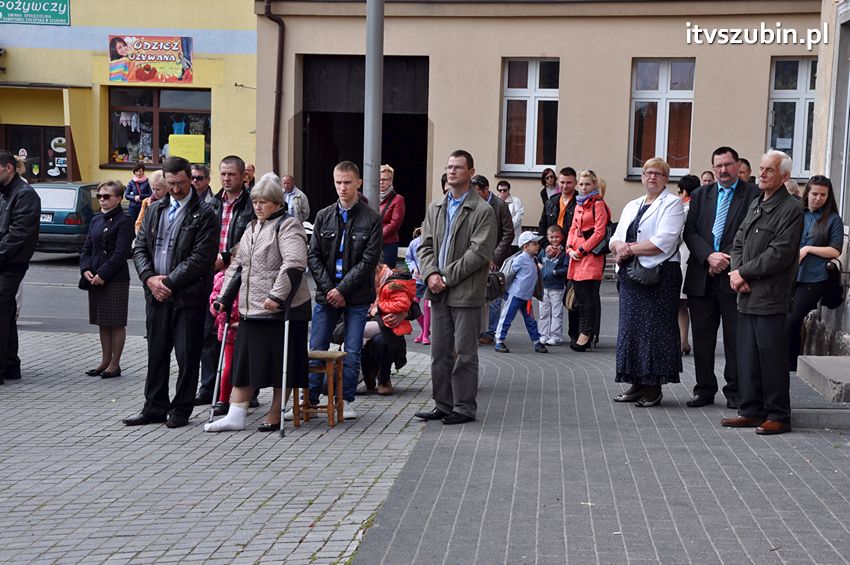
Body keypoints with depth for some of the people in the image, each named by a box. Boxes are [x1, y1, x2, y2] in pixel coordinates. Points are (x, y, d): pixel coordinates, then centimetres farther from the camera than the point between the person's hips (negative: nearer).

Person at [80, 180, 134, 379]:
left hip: (116, 279, -7)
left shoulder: (124, 221, -8)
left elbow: (122, 252, -15)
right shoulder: (96, 220, 14)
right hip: (95, 278, 7)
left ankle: (115, 364, 6)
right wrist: (86, 270, -3)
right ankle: (105, 361, 21)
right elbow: (87, 248, 15)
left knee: (116, 323, 0)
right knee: (102, 323, 12)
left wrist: (102, 274, -17)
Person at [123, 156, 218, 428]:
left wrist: (170, 283, -13)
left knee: (187, 356, 2)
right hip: (156, 295, 5)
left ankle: (181, 410, 13)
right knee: (156, 354, 11)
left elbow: (200, 258, -13)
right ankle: (155, 408, 21)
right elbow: (140, 247, 12)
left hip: (188, 296, -5)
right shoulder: (155, 209, 14)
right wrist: (149, 278, -5)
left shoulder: (204, 215, -6)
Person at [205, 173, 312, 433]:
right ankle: (236, 416, 11)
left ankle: (274, 417, 11)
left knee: (281, 363, 1)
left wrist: (277, 296, -26)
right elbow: (237, 265, 22)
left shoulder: (288, 226, -8)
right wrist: (224, 297, 14)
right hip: (251, 309, 8)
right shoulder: (252, 228, 19)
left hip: (282, 309, -8)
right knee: (244, 361, 7)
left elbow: (294, 264, -21)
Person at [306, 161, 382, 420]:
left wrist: (342, 289, -12)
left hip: (357, 297, -2)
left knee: (352, 352, 2)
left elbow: (369, 260, -8)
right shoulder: (324, 216, 8)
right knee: (316, 350, 3)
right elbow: (313, 256, 5)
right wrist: (328, 288, -7)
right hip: (326, 295, 3)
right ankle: (310, 399, 12)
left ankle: (345, 401, 13)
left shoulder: (371, 219, -2)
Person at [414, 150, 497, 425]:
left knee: (464, 353, 0)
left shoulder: (483, 211, -6)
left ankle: (465, 407, 7)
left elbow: (478, 252, -13)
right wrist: (430, 274, -7)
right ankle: (442, 404, 18)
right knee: (440, 352, 10)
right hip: (439, 292, 6)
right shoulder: (435, 208, 14)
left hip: (466, 292, -6)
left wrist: (446, 277, -15)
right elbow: (425, 245, 11)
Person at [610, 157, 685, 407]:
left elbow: (663, 241, -15)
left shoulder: (672, 204, -2)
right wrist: (619, 246, -9)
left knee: (655, 328, -5)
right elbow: (615, 238, 14)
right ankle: (637, 384, 14)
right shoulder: (632, 206, 20)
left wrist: (629, 248, -10)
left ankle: (654, 388, 0)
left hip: (660, 275, -7)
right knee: (631, 327, 7)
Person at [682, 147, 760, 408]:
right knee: (702, 335, 8)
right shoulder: (701, 195, 12)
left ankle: (734, 390, 11)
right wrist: (709, 256, -11)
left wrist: (726, 259, -13)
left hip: (734, 276, -4)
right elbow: (690, 231, 5)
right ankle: (704, 389, 18)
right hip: (701, 277, 4)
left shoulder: (753, 195, -1)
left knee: (735, 336, 2)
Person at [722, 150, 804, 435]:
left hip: (771, 297, -8)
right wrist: (737, 273, -2)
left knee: (772, 357, -2)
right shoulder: (755, 205, 17)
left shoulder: (791, 209, -9)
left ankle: (779, 416, 7)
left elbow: (779, 254, -17)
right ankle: (751, 410, 21)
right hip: (748, 294, 8)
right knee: (748, 356, 12)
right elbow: (738, 243, 16)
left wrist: (744, 273, -11)